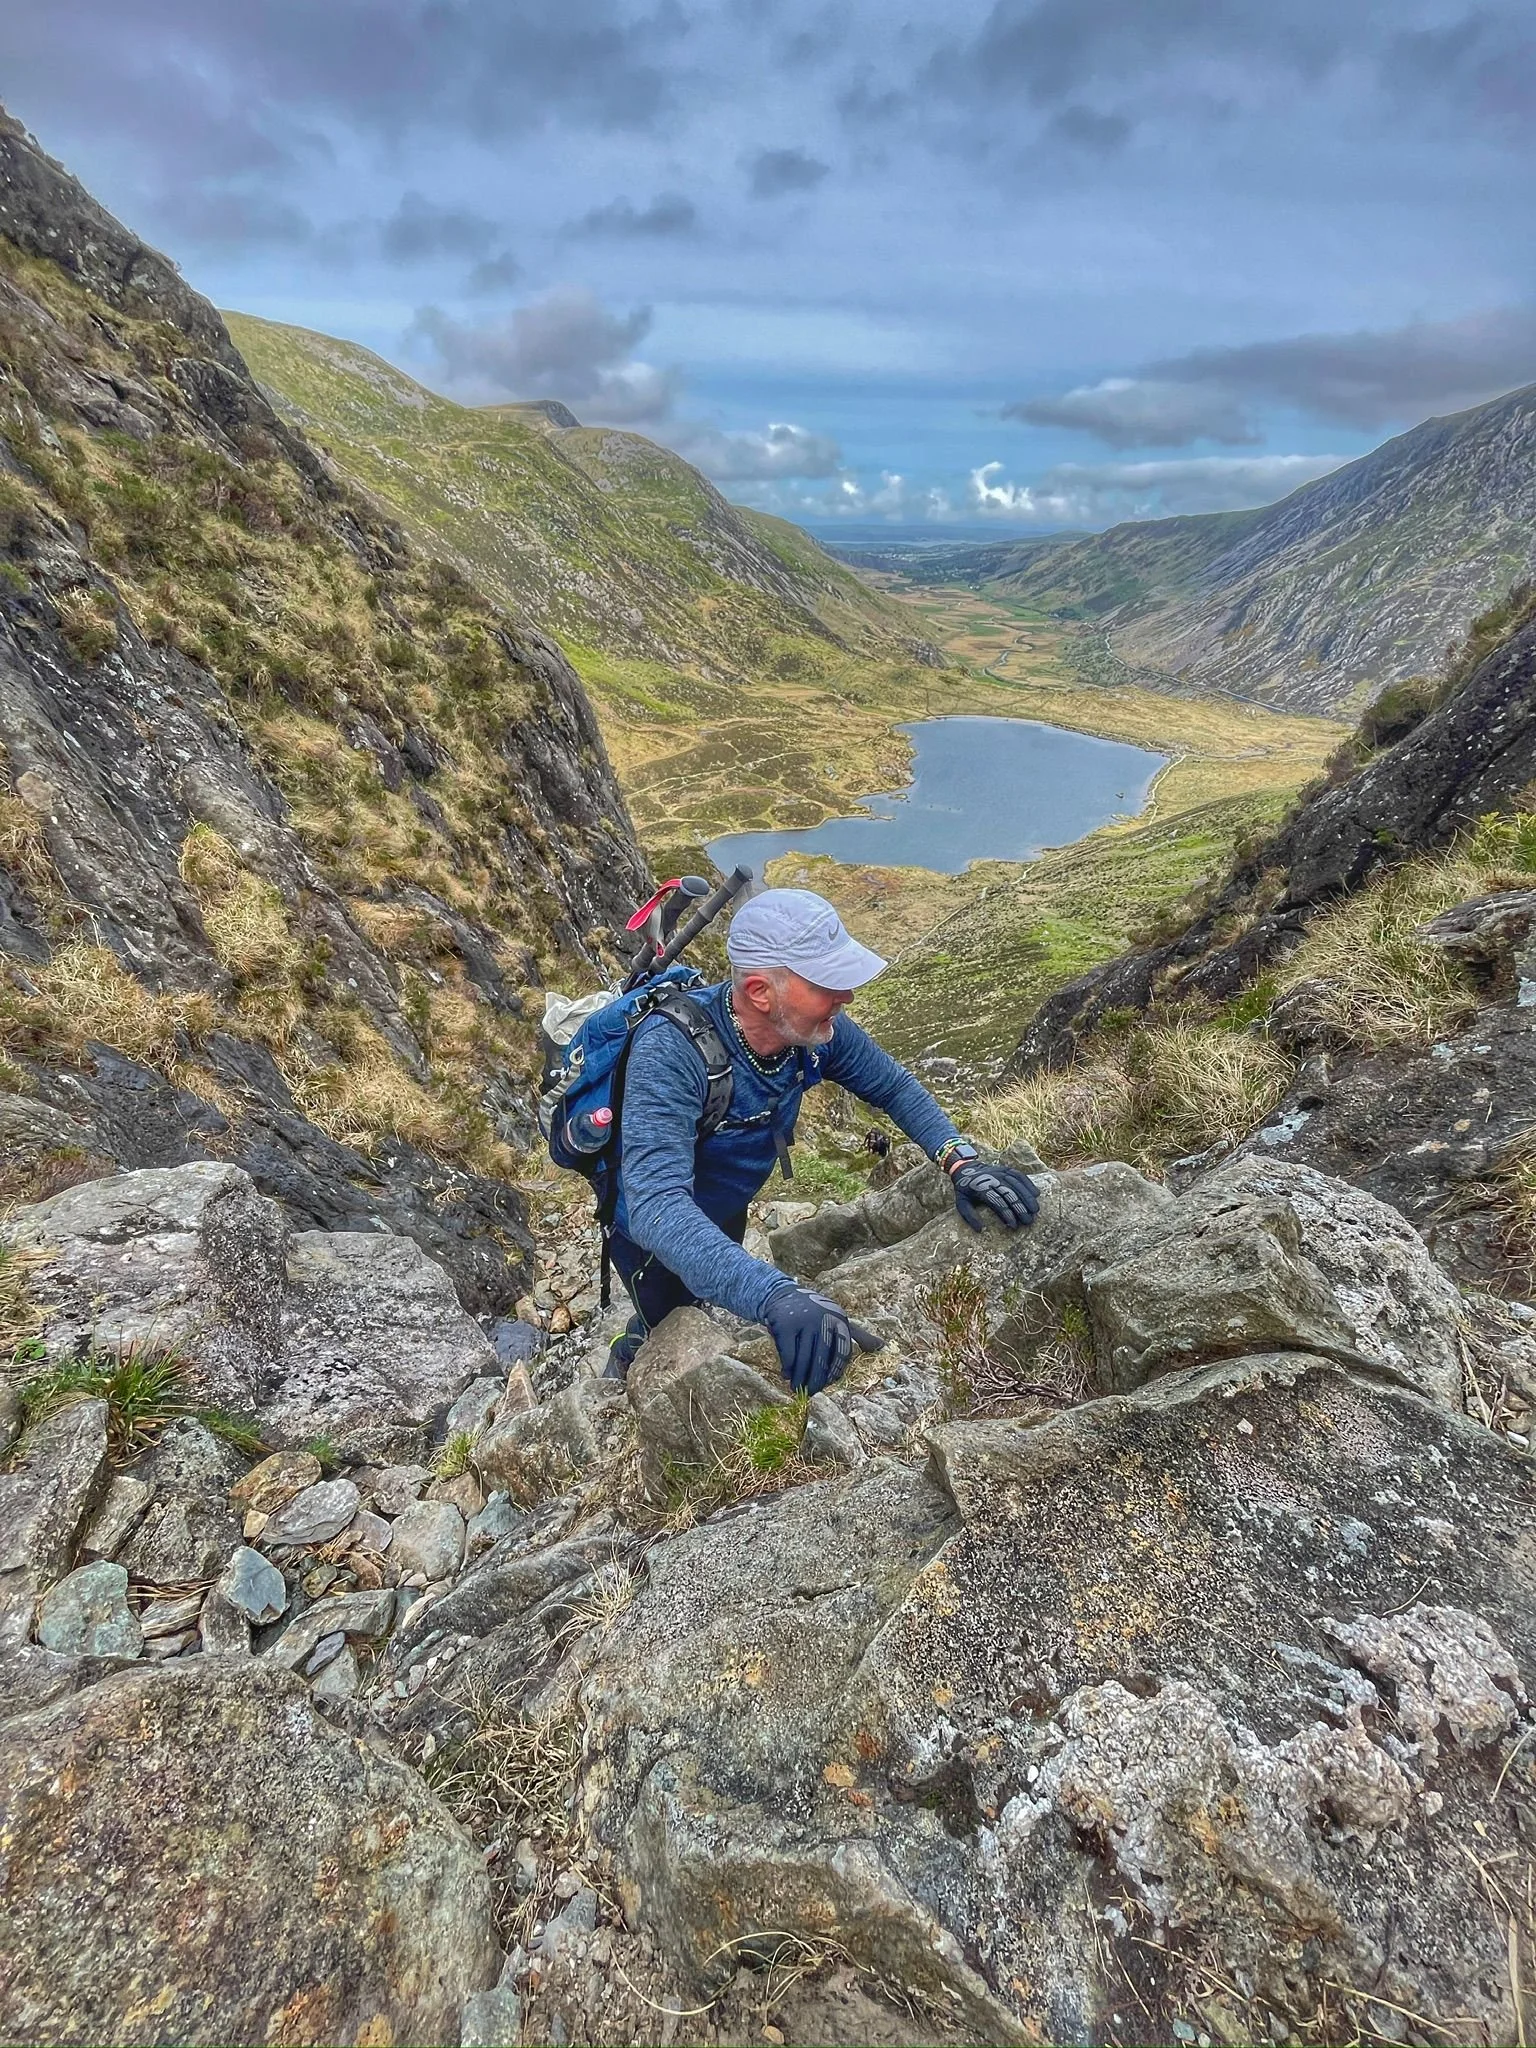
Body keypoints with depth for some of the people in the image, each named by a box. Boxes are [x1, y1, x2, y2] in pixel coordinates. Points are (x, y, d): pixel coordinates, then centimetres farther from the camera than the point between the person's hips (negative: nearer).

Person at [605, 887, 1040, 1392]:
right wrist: (775, 1295, -64)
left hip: (726, 1214, 6)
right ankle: (626, 1362, 42)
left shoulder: (819, 1029, -23)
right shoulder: (672, 1051, -41)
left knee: (724, 1313, 28)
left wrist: (960, 1161, -21)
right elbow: (656, 1206, -51)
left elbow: (895, 1088, -5)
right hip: (654, 1233, -6)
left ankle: (641, 1343, 59)